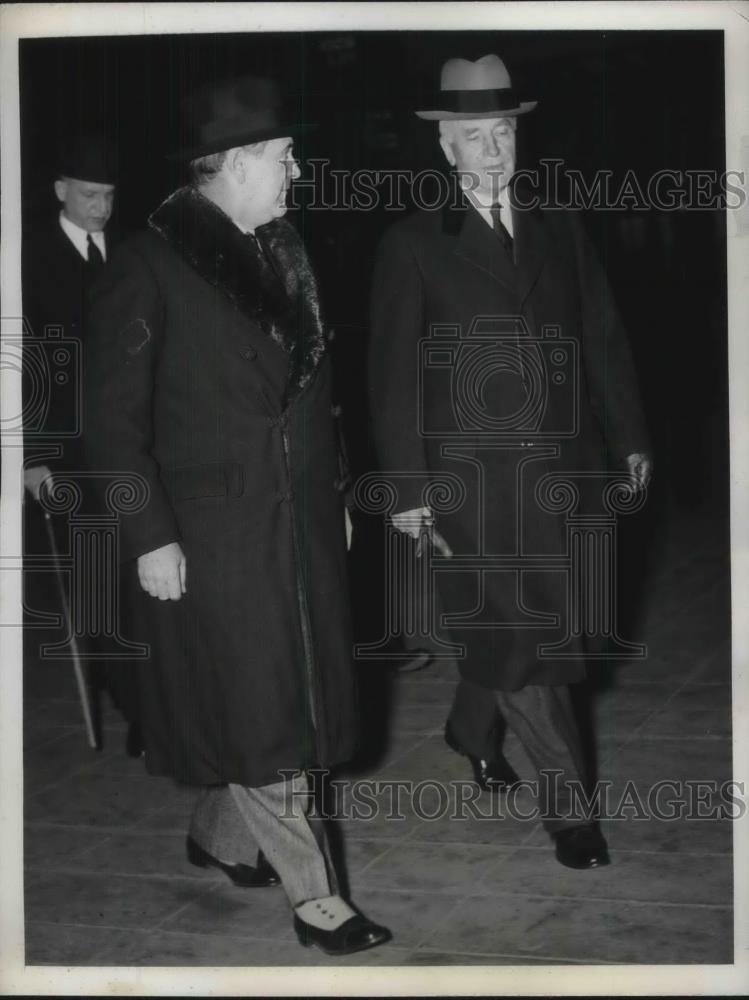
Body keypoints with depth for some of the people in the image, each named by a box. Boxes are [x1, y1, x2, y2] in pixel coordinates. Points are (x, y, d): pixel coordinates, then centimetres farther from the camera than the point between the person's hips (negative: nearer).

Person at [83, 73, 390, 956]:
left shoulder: (282, 248, 9)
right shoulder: (149, 265, -13)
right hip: (214, 525, -7)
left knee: (288, 692, 14)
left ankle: (219, 834, 34)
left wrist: (333, 491, 16)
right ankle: (311, 890, 5)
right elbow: (115, 418, -12)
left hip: (298, 513, 7)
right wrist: (148, 536, -15)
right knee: (252, 707, -1)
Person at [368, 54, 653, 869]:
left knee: (500, 627, 12)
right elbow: (393, 374, -3)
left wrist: (629, 437, 9)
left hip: (561, 466, 4)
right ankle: (567, 805, 4)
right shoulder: (413, 245, -1)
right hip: (474, 474, -4)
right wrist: (408, 488, -7)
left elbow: (603, 340, 14)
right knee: (518, 635, -5)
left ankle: (471, 726, 40)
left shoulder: (560, 232, 11)